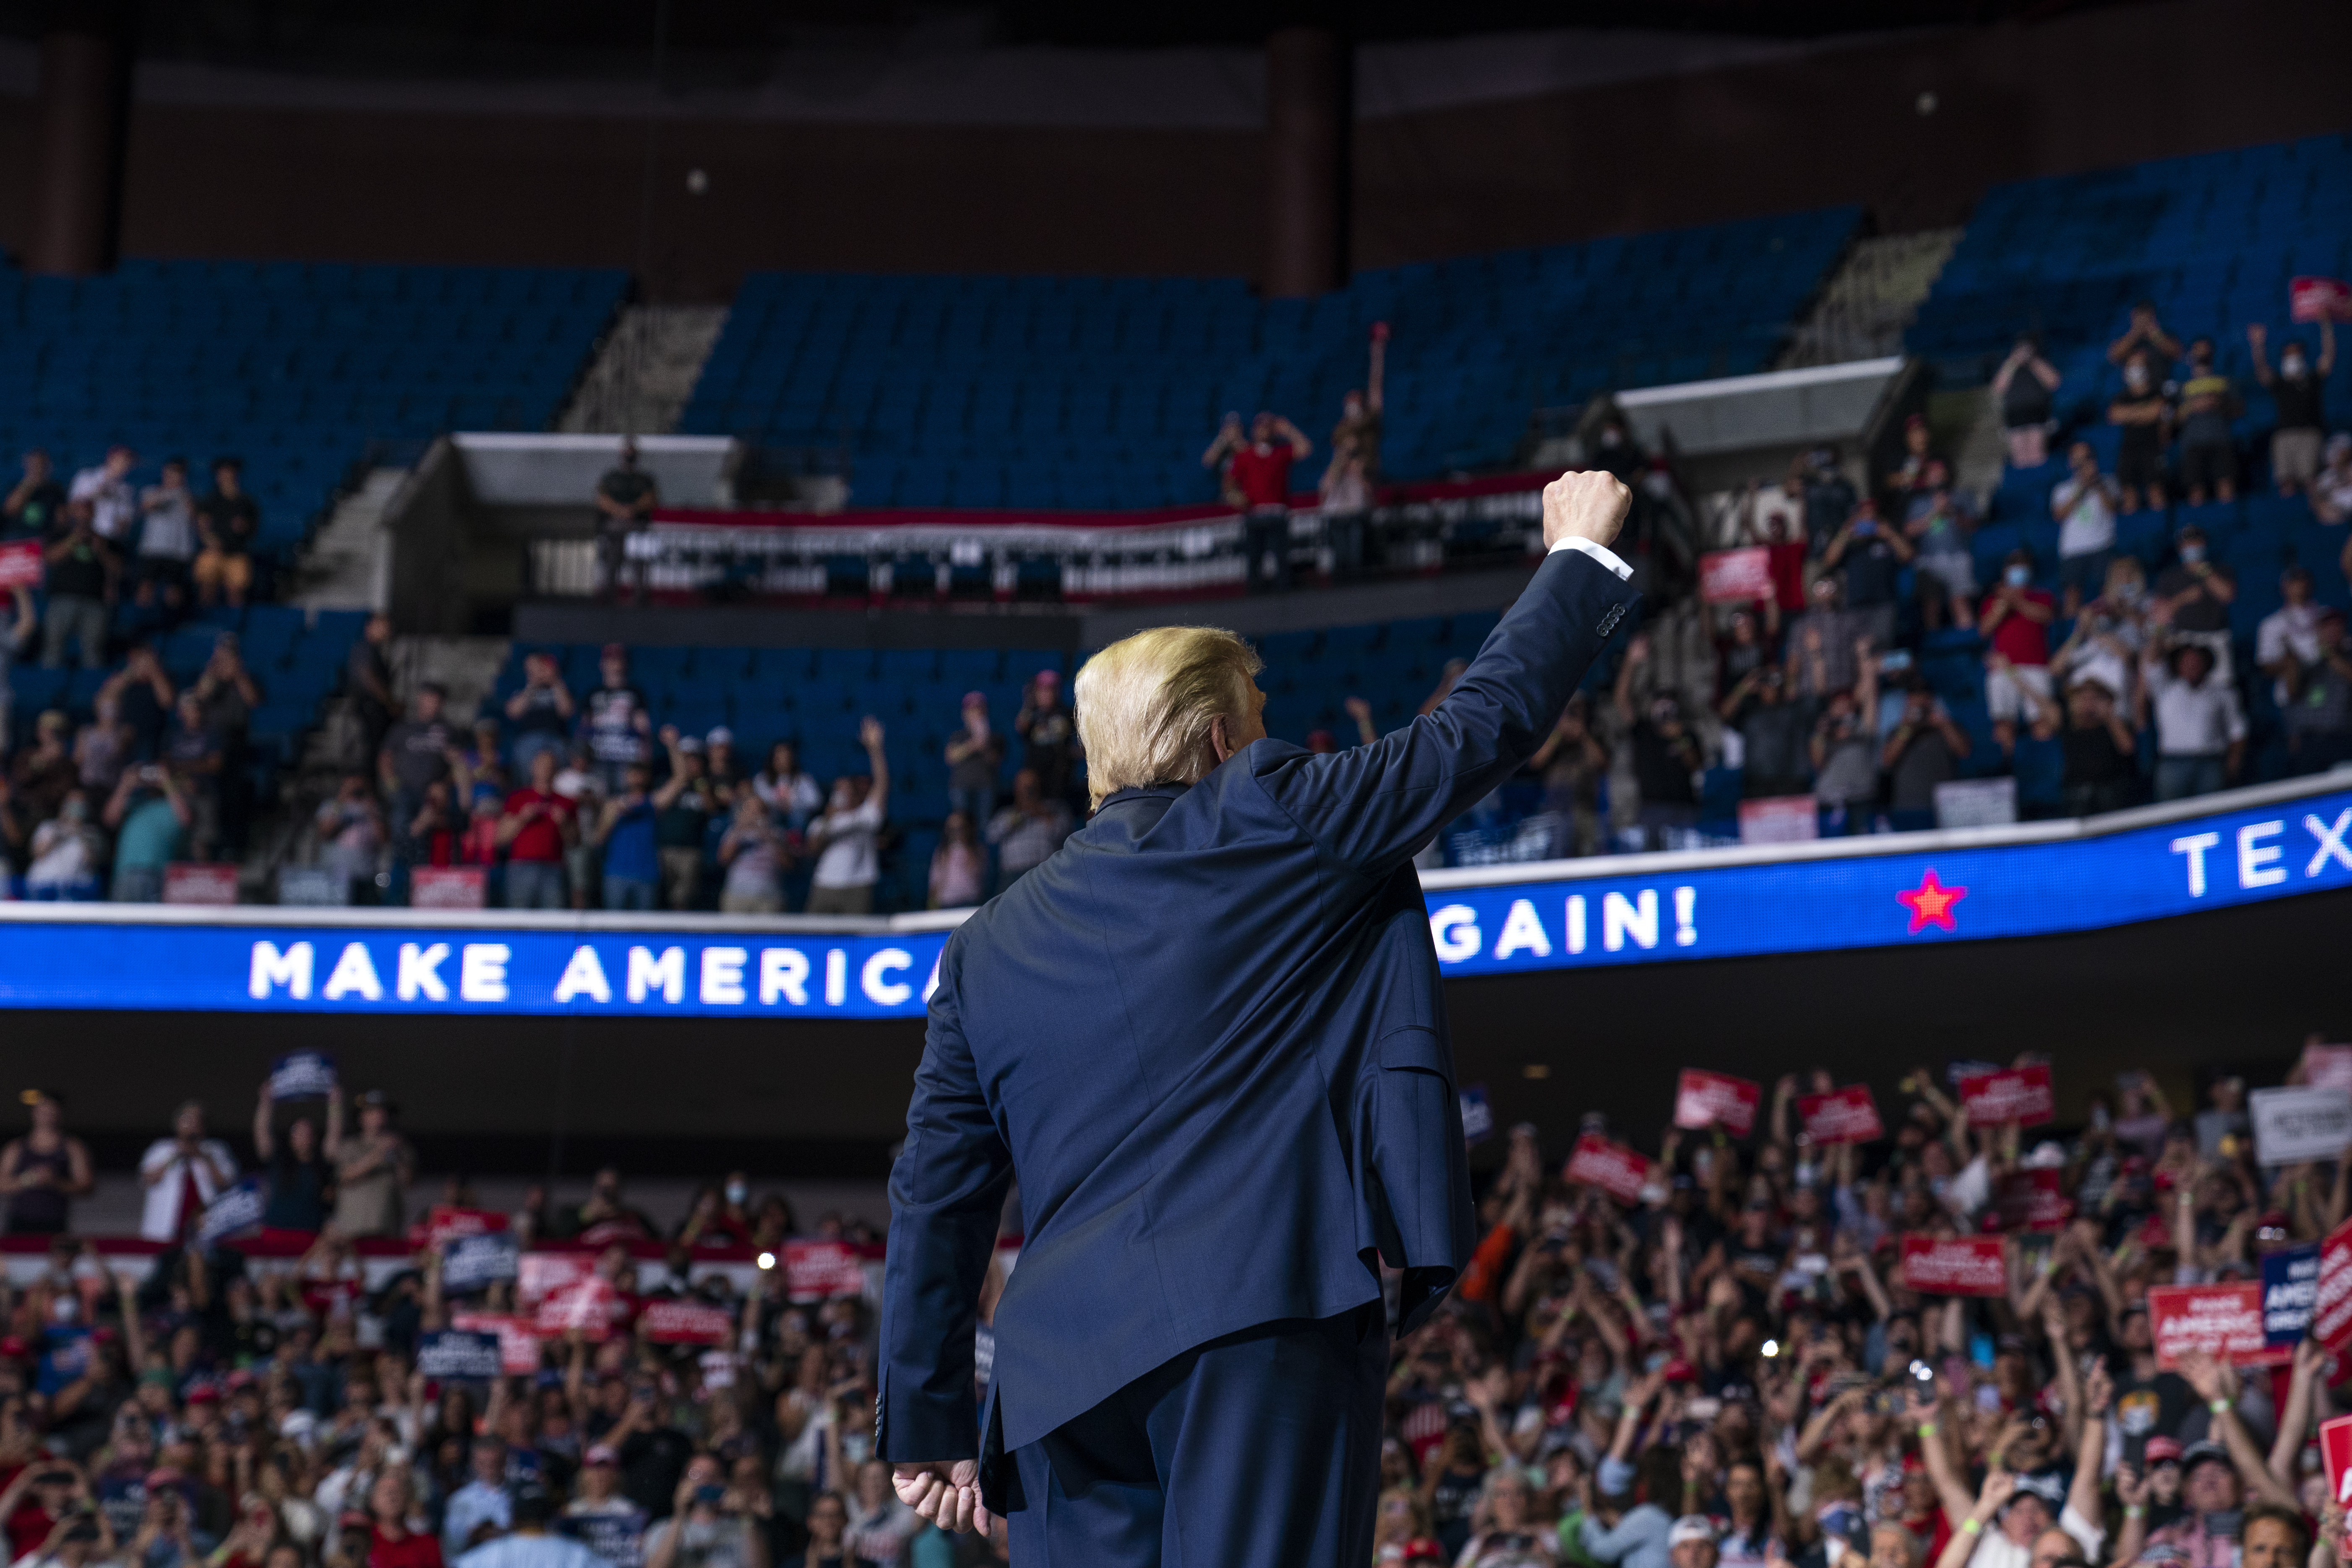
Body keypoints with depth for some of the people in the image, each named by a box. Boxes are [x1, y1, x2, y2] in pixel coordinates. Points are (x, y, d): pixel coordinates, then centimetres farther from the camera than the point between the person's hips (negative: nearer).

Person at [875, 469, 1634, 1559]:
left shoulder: (987, 947, 18)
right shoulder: (1275, 817, 6)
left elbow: (934, 1201, 16)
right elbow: (1484, 722, 13)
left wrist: (928, 1420, 19)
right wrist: (1580, 555, 29)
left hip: (1069, 1365, 5)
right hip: (1271, 1315, -4)